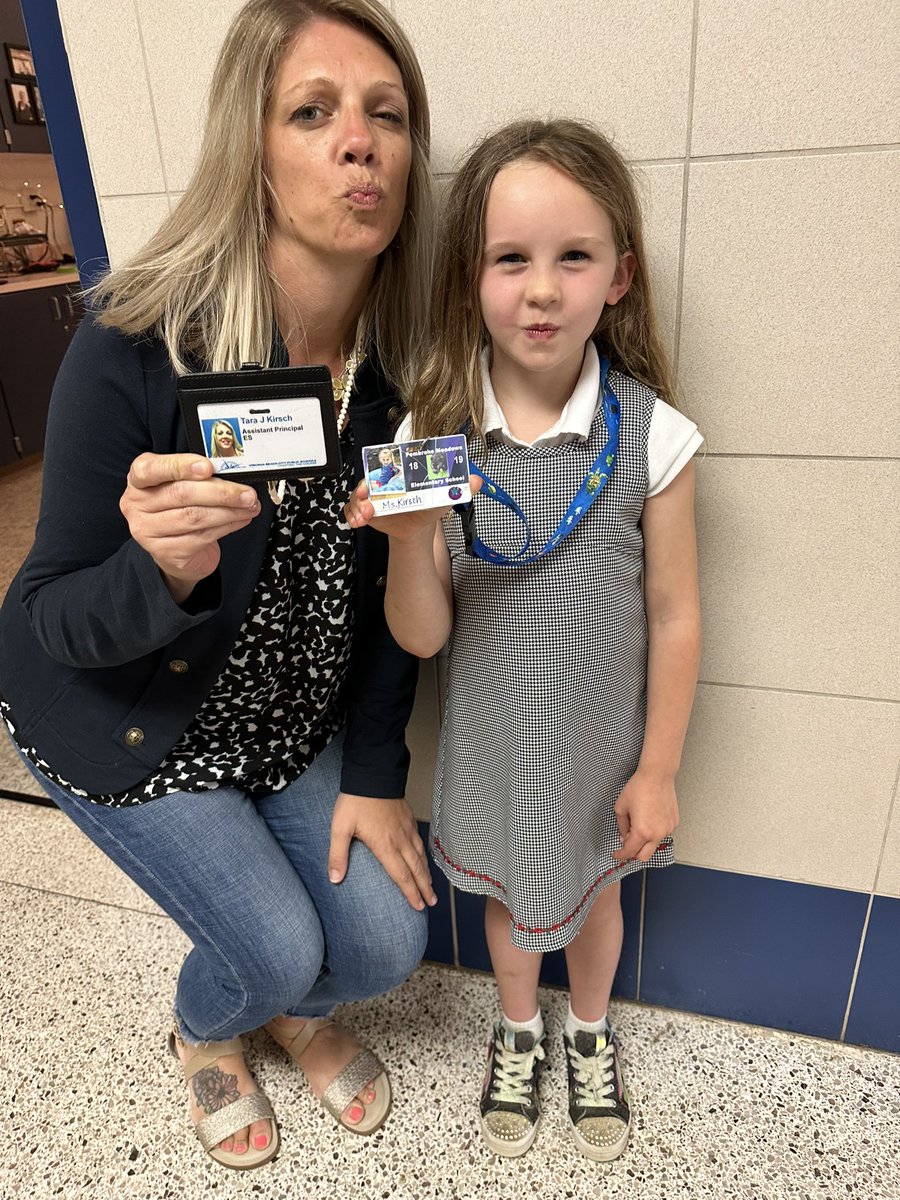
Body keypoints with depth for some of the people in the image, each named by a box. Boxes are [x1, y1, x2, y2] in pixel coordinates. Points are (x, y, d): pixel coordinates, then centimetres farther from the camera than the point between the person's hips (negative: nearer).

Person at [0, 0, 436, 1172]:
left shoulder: (403, 361, -13)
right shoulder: (135, 352, -27)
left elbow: (390, 586, -4)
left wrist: (374, 774, -4)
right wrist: (160, 570, -42)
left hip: (290, 723, 4)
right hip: (125, 727, -3)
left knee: (385, 943, 2)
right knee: (277, 948, -4)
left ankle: (299, 1010, 43)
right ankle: (206, 1034, 38)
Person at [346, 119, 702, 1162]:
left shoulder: (652, 437, -19)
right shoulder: (433, 436, -16)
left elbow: (673, 616, -9)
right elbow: (420, 638, -12)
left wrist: (657, 771, -5)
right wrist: (409, 542, -32)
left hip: (603, 743, 0)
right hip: (490, 743, 1)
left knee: (595, 892, 26)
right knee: (507, 893, 26)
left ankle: (590, 1034, 58)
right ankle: (518, 1030, 58)